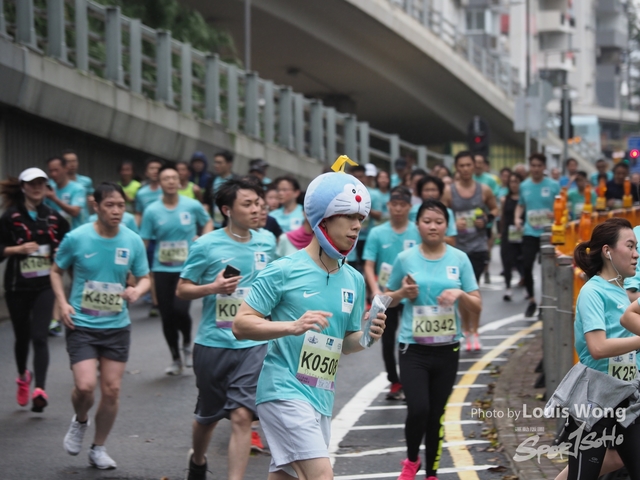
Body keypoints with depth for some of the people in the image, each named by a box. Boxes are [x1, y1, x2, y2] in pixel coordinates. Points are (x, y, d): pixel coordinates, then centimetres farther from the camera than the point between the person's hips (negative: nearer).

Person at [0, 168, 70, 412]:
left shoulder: (54, 217, 5)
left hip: (44, 285, 0)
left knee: (39, 337, -12)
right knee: (22, 336, 13)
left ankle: (39, 389, -18)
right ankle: (23, 376, 40)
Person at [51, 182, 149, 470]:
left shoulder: (133, 241, -3)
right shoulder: (76, 238, -9)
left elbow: (144, 278, 8)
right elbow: (56, 271, 6)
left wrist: (137, 290, -15)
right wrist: (63, 303, -8)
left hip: (117, 327, 3)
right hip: (81, 325, -3)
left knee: (111, 390, 4)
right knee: (85, 385, -17)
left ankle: (98, 449, 22)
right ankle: (80, 422, 18)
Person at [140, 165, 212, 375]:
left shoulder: (193, 206, -3)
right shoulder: (152, 211, -3)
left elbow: (208, 223, 15)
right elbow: (143, 242, -2)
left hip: (187, 268, -2)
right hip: (162, 270, 2)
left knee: (180, 309, -20)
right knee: (167, 317, 5)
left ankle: (187, 344, 11)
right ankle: (175, 359, 24)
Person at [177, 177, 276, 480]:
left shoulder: (267, 242, 3)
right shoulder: (207, 245, -8)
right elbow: (182, 290, -3)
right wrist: (213, 288, -20)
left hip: (253, 344, 1)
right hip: (213, 344, -1)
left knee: (241, 416, -12)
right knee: (208, 415, 16)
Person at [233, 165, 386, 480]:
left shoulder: (354, 280, 11)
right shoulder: (284, 271, -8)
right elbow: (241, 324, -9)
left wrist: (366, 336, -3)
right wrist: (293, 326, -23)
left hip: (321, 399, 7)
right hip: (284, 391, -7)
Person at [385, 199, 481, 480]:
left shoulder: (459, 259, 2)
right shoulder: (405, 259, 0)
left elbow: (477, 308, 3)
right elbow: (388, 299, 12)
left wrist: (460, 294, -16)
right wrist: (403, 293, -9)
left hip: (447, 349, 2)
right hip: (414, 348, -2)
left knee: (437, 415, 8)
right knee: (418, 410, -16)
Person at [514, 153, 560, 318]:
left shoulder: (553, 185, -3)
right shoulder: (524, 186, 7)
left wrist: (555, 214, -20)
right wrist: (517, 218, 0)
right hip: (530, 233, 2)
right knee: (526, 266, -6)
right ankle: (532, 300, 12)